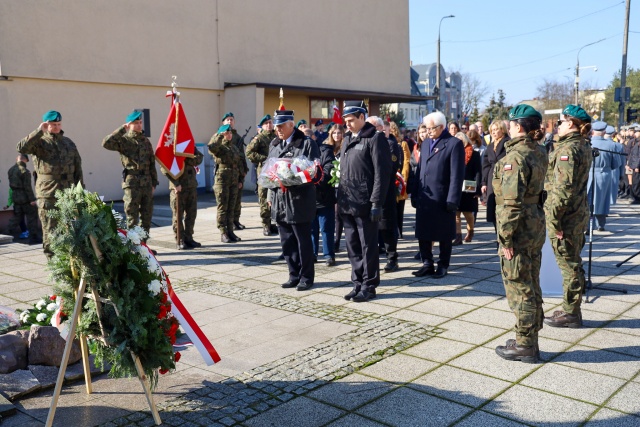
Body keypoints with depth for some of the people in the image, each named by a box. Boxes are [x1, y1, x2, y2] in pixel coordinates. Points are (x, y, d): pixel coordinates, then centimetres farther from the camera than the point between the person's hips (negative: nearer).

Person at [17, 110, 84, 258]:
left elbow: (78, 167, 17)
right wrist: (39, 132, -19)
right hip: (47, 194, -4)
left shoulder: (68, 143, 17)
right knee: (50, 230, -2)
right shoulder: (40, 142, 2)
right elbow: (21, 148, -19)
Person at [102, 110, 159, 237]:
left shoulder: (146, 140, 14)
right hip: (132, 182, -5)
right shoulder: (124, 140, -1)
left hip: (147, 183, 5)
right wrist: (122, 130, -16)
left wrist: (154, 182, 11)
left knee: (146, 215, 10)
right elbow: (106, 143, -20)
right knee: (132, 217, -1)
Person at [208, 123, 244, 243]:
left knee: (231, 208, 9)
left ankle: (230, 231, 15)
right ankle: (223, 233, 1)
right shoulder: (219, 147, -3)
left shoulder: (234, 147, 17)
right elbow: (211, 147, -29)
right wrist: (220, 136, -19)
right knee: (222, 208, -2)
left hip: (234, 181, 6)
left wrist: (241, 179, 14)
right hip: (222, 180, -6)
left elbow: (239, 164, 19)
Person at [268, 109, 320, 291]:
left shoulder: (307, 144, -4)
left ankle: (306, 277, 13)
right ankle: (294, 275, 22)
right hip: (279, 201, 6)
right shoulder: (274, 145, 16)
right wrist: (271, 194, 16)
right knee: (287, 242, 11)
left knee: (303, 242, 2)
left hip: (299, 201, -6)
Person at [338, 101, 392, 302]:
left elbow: (382, 173, -13)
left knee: (368, 247, 2)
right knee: (353, 247, 12)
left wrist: (376, 203, -17)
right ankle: (358, 284, 23)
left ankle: (369, 286, 13)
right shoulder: (347, 139, 16)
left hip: (364, 204, -7)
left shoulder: (375, 138, -7)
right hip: (347, 204, 7)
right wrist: (339, 198, 15)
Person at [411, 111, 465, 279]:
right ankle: (427, 264, 22)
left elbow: (457, 175, -12)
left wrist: (452, 200, -16)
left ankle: (443, 266, 18)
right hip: (423, 198, 6)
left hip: (442, 199, -6)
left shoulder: (454, 144, -6)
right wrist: (414, 195, 10)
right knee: (422, 233, 9)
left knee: (444, 235, 6)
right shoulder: (425, 144, 15)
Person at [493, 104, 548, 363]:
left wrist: (506, 238, -18)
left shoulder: (515, 157, -19)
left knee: (519, 287, 2)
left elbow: (512, 202, -22)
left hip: (519, 230, -9)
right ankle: (529, 340, 30)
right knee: (531, 285, 17)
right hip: (536, 225, 9)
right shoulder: (539, 153, 9)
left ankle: (525, 346, 12)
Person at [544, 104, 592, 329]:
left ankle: (570, 314, 12)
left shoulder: (567, 149, -18)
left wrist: (554, 219, -20)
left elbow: (563, 188, -23)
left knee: (569, 264, 0)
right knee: (573, 263, 17)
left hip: (566, 216, -10)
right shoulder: (584, 146, 11)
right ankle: (572, 310, 29)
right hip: (579, 213, 10)